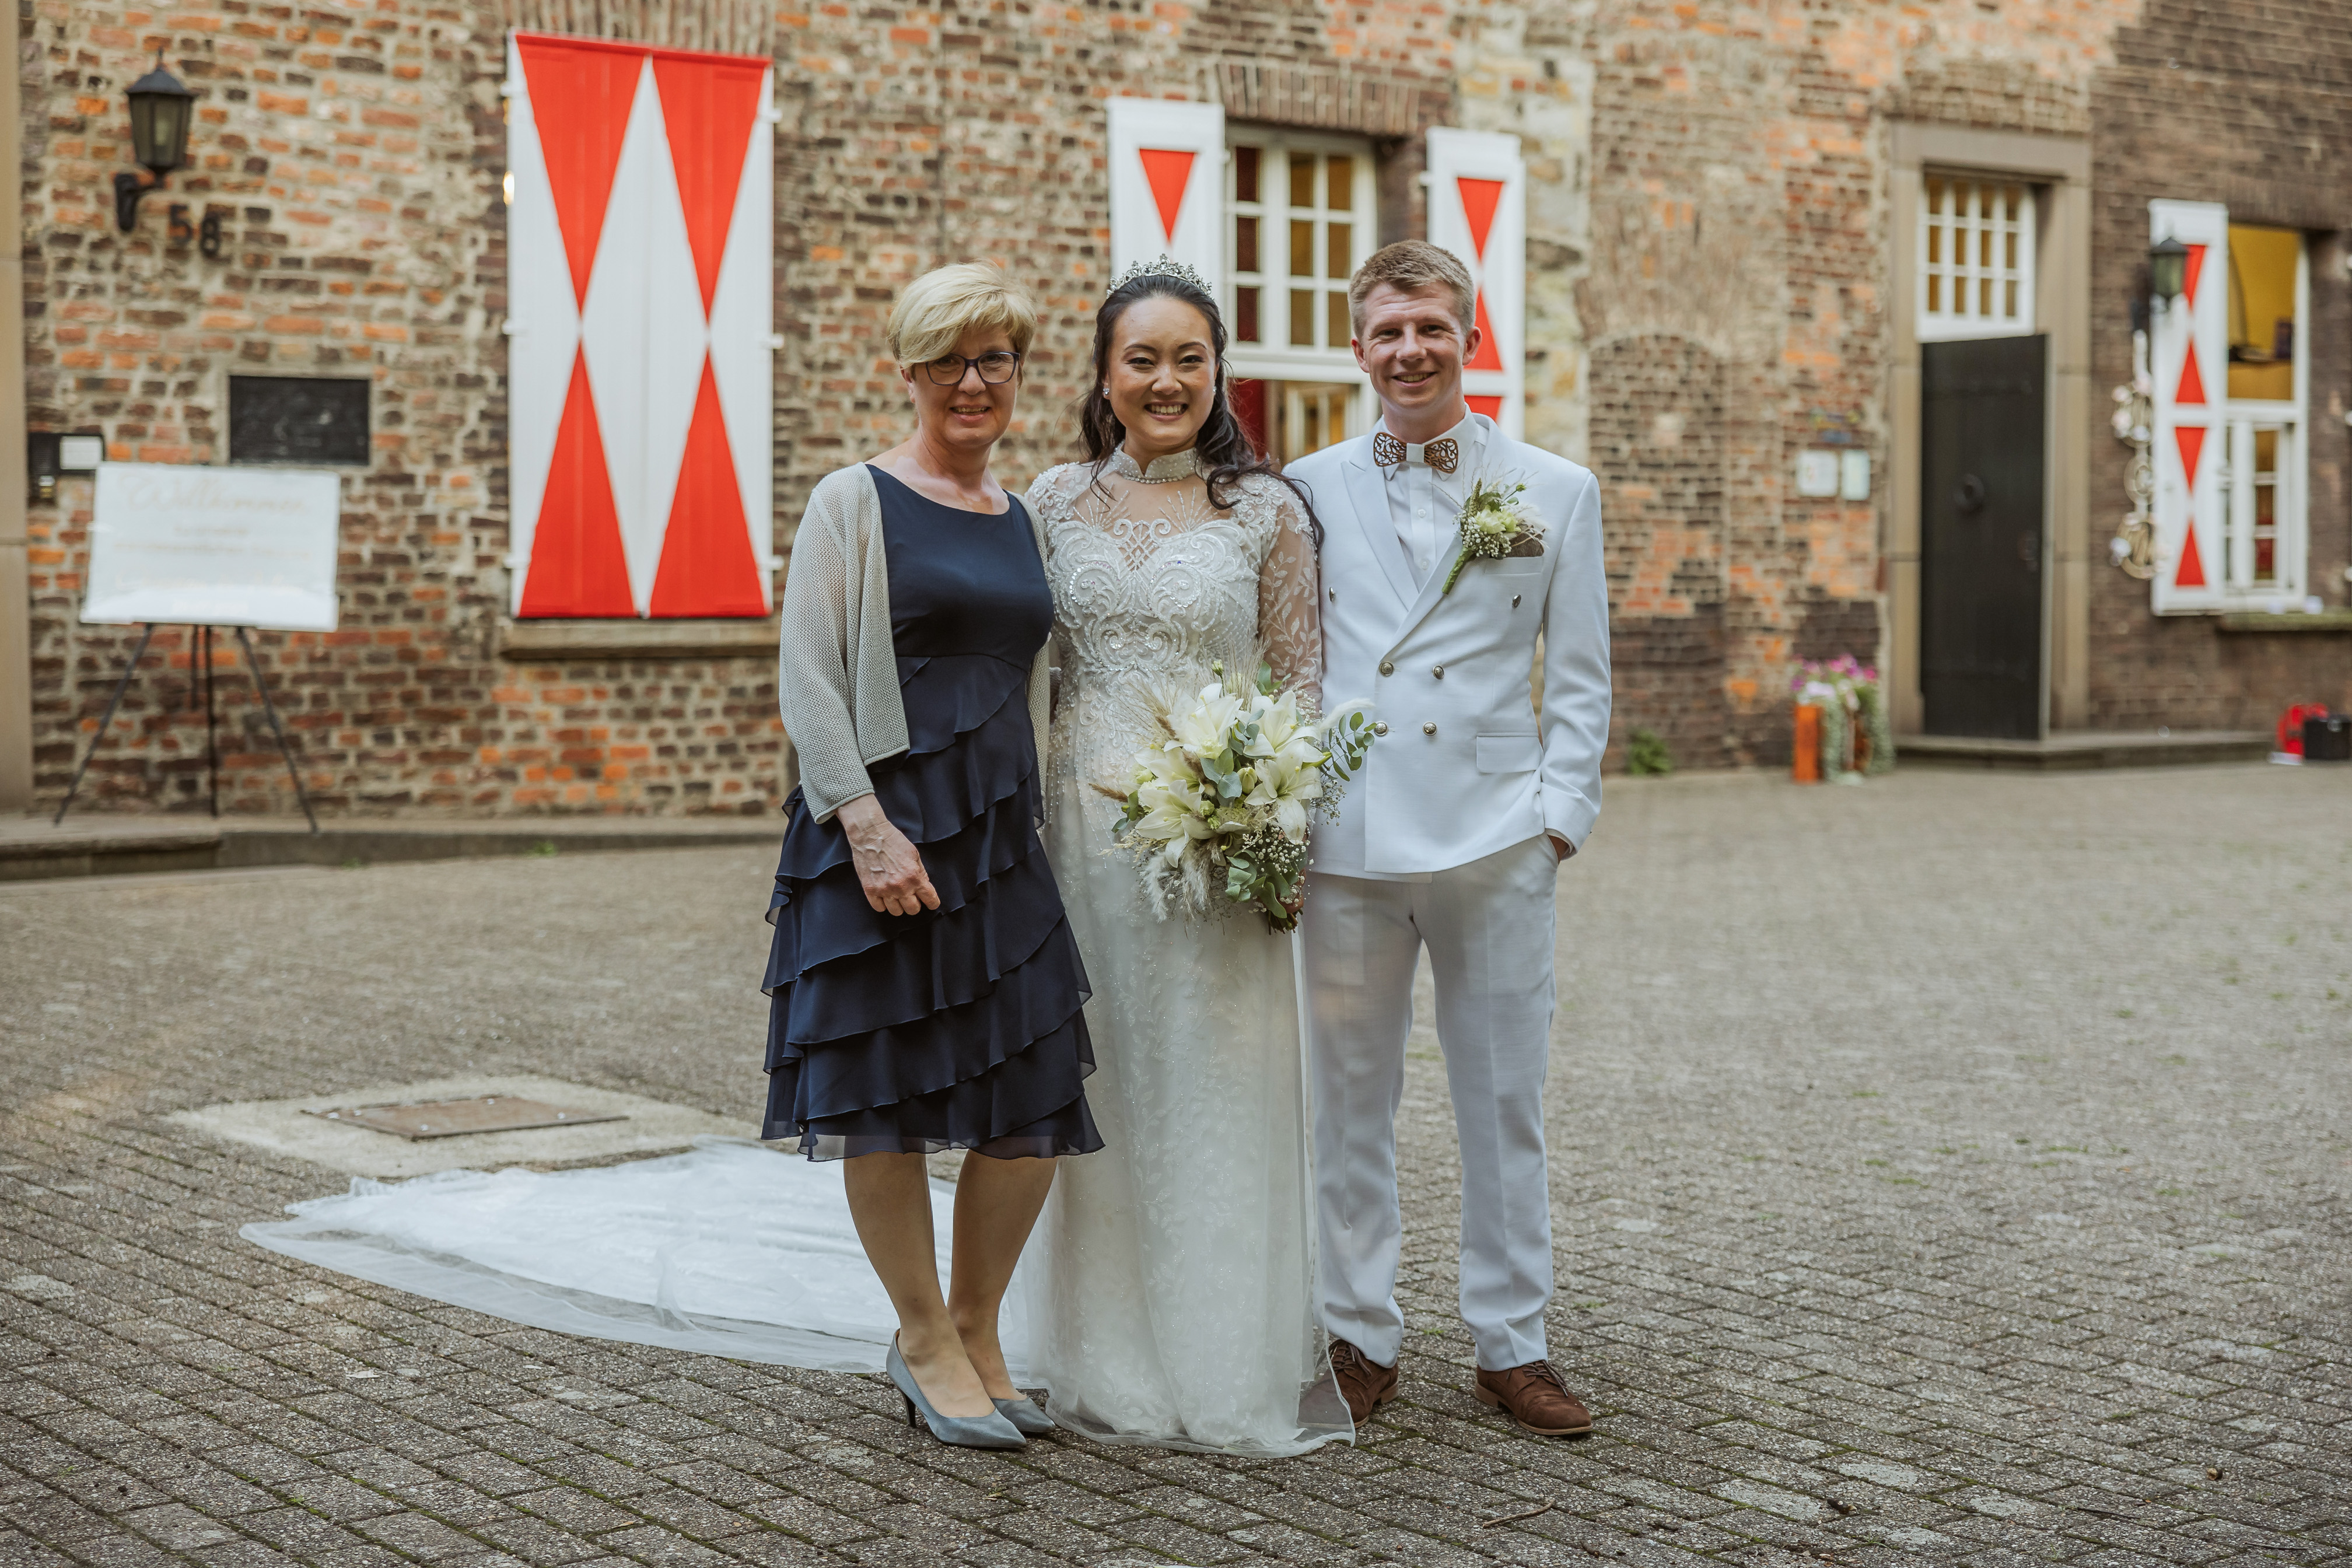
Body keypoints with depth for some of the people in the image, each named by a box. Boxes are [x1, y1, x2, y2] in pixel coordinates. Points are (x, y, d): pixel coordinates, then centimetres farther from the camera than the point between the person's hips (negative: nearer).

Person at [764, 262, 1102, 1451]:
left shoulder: (1023, 520, 15)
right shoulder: (855, 503, -2)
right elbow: (808, 682, -9)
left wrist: (1043, 826, 14)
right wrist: (869, 826, -17)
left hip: (1004, 829, 6)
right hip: (884, 824, -5)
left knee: (1038, 1102, 2)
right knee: (887, 1091, 2)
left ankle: (975, 1331, 21)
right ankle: (925, 1339, 19)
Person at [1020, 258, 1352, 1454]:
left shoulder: (1266, 511, 1)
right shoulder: (1056, 501, 7)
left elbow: (1302, 680, 2)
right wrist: (1020, 823, 4)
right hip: (1084, 827, 2)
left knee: (1219, 1091, 1)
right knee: (1099, 1090, 7)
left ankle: (1235, 1374, 12)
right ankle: (1109, 1367, 18)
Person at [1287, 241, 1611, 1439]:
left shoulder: (1556, 492, 6)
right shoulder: (1308, 492, 6)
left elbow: (1578, 676, 7)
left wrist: (1560, 814, -2)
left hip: (1497, 844, 0)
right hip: (1346, 847, 0)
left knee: (1506, 1105, 6)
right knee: (1348, 1104, 7)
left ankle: (1511, 1345, 18)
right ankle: (1360, 1338, 20)